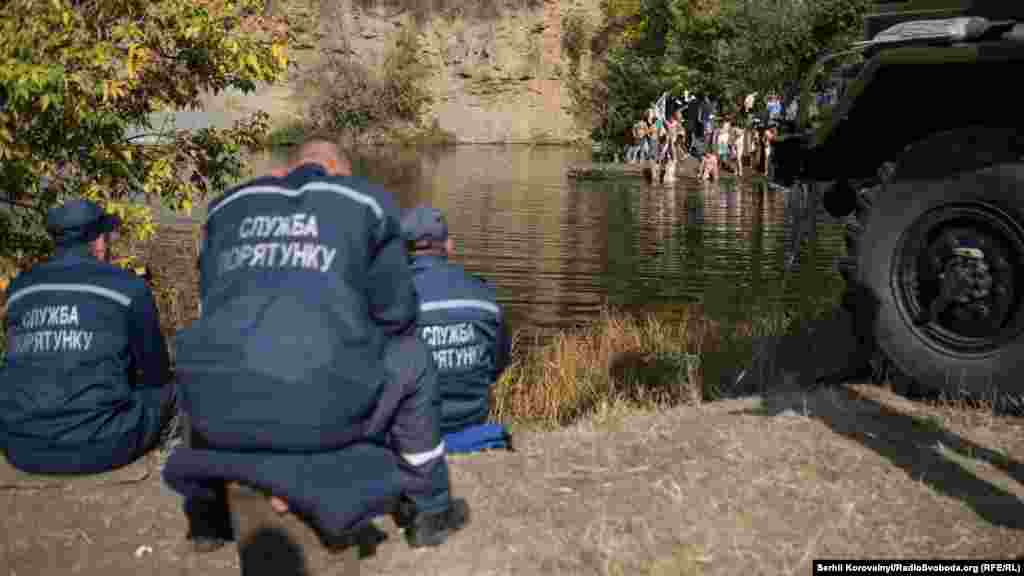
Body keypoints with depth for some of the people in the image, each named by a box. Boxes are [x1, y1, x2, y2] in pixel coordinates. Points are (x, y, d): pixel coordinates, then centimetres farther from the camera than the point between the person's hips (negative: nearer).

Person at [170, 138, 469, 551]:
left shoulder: (228, 206, 24)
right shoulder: (366, 202, 14)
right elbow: (395, 310, 13)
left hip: (220, 413, 4)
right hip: (323, 408, -4)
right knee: (411, 360, 25)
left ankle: (207, 516, 44)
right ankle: (429, 509, 33)